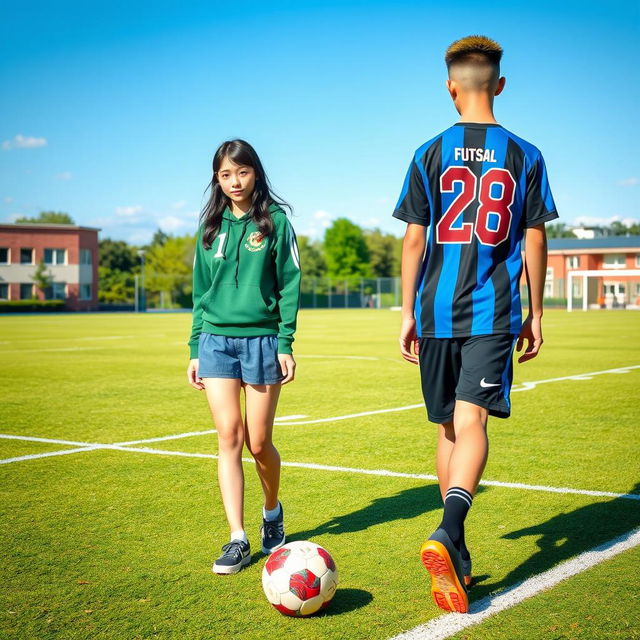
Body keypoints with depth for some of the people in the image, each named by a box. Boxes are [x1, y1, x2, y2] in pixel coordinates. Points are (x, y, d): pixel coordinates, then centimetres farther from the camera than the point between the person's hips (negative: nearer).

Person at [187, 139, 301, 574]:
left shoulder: (275, 221, 0)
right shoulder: (211, 227, 10)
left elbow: (289, 285, -1)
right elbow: (202, 291, 14)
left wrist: (286, 344, -8)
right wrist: (196, 349, 10)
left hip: (262, 340, -3)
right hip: (217, 340, 3)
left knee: (259, 442, 2)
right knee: (229, 437, -5)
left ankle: (272, 510, 31)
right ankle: (238, 540, 0)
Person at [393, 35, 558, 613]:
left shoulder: (429, 155, 3)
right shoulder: (525, 157, 3)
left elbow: (414, 240, 2)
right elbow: (534, 242, 4)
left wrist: (408, 314, 7)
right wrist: (535, 315, 11)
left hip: (436, 311, 2)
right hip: (493, 313, -1)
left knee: (449, 429, 12)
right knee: (471, 424, -8)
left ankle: (456, 557, 20)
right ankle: (447, 534, -32)